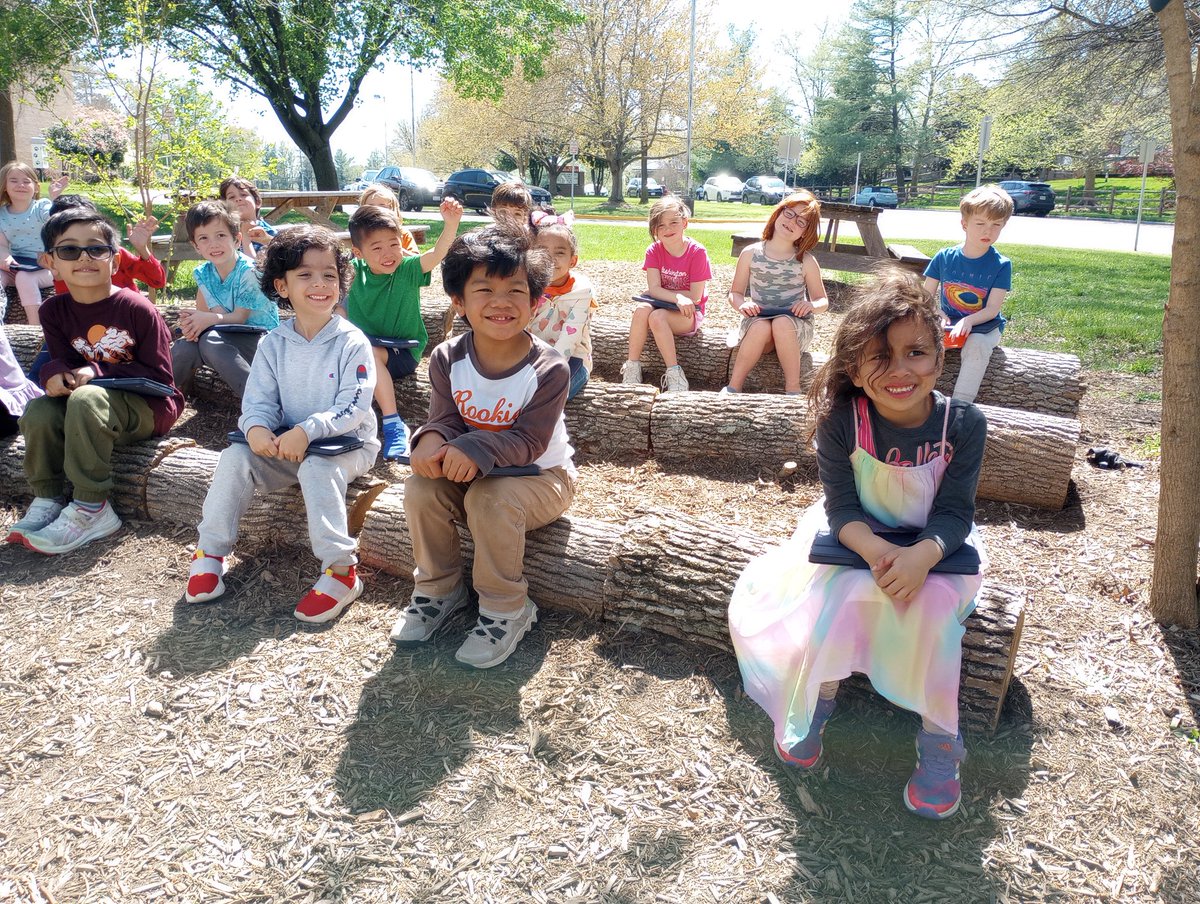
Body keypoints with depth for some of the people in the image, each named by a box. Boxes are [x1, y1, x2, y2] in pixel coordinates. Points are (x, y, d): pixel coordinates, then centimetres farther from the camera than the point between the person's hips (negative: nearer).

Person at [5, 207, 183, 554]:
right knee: (39, 412, -21)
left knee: (86, 398, -33)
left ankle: (91, 510, -27)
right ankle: (47, 500, -6)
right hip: (93, 407, 6)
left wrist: (96, 372, -21)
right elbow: (64, 360, 0)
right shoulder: (54, 311, 2)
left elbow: (159, 376, -14)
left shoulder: (138, 309, -15)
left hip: (148, 408, -6)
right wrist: (56, 373, -26)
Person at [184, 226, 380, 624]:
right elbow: (259, 399, 0)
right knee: (235, 456, -17)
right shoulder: (273, 344, 3)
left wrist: (306, 431, -32)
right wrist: (256, 427, -25)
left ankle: (340, 571, -29)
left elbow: (353, 407, -18)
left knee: (316, 468, -35)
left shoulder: (352, 342, -11)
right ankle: (209, 553, -3)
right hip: (284, 444, 5)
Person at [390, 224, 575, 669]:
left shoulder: (548, 369, -22)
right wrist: (433, 440, -37)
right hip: (469, 473, 5)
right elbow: (446, 418, -11)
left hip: (539, 475, -4)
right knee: (421, 486, -22)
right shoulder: (448, 358, -9)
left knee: (490, 498, -34)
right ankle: (438, 587, 2)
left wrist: (475, 449, -44)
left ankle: (505, 610, -13)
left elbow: (528, 441, -26)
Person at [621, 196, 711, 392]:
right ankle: (632, 367, -24)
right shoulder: (654, 251, -3)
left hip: (688, 314, -3)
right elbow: (654, 289, -13)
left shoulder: (697, 252, -13)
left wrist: (662, 293, -10)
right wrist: (678, 298, -30)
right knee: (642, 309, -30)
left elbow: (695, 296, -14)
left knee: (657, 316, -33)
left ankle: (675, 374, -28)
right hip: (661, 307, 3)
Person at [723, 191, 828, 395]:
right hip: (757, 322, 0)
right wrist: (742, 304, -16)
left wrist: (812, 305, -17)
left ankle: (793, 389, -30)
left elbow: (822, 301, 8)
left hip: (795, 326, 0)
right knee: (761, 326, -36)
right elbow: (735, 293, 8)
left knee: (782, 323, -36)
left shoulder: (806, 261, 2)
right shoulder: (751, 254, 3)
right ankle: (733, 387, -28)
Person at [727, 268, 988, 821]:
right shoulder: (841, 419, -21)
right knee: (836, 597, -27)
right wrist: (875, 552, -39)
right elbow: (842, 506, -18)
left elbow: (954, 512, -18)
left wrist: (921, 556, -39)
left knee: (933, 605, -28)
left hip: (933, 547, 0)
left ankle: (938, 741, -10)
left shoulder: (962, 424, -19)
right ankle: (817, 699, 0)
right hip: (858, 541, 0)